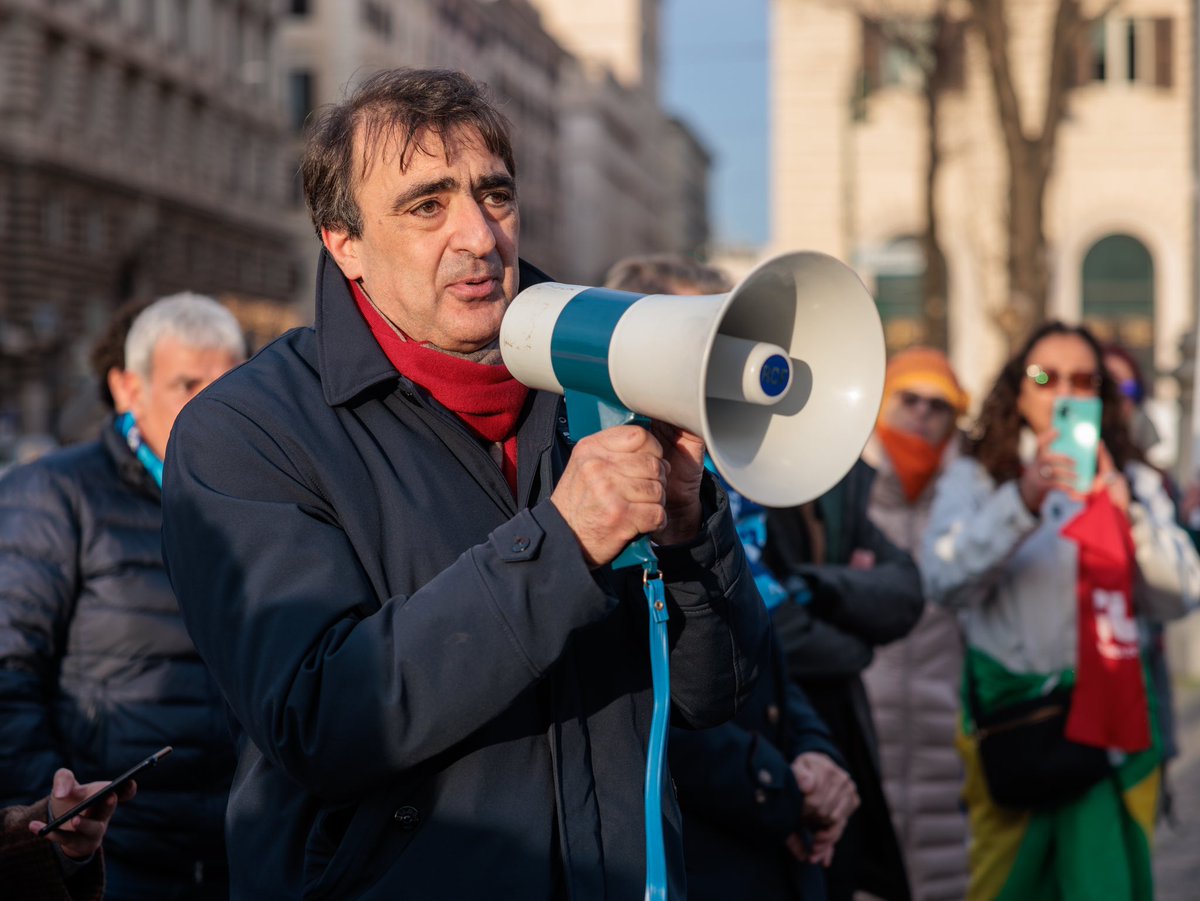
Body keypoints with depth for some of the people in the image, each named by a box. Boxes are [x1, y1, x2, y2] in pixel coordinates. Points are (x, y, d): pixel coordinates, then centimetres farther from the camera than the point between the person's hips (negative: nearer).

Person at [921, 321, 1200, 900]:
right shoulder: (977, 477, 5)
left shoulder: (1133, 482, 12)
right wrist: (1023, 501, -23)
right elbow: (944, 582, -11)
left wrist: (1125, 510, -13)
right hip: (1012, 717, -2)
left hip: (1113, 721, 2)